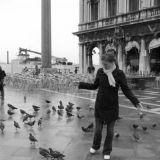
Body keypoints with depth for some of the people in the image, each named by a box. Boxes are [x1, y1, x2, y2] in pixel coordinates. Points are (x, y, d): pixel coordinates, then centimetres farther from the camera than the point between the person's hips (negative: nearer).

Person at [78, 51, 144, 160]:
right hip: (99, 106, 2)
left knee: (110, 131, 10)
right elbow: (95, 86, 9)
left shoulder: (119, 74, -13)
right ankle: (96, 146, 38)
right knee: (98, 129, 10)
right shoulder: (100, 72, -6)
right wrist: (81, 84, 4)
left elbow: (126, 90, -11)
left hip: (112, 107, -2)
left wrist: (136, 103, -23)